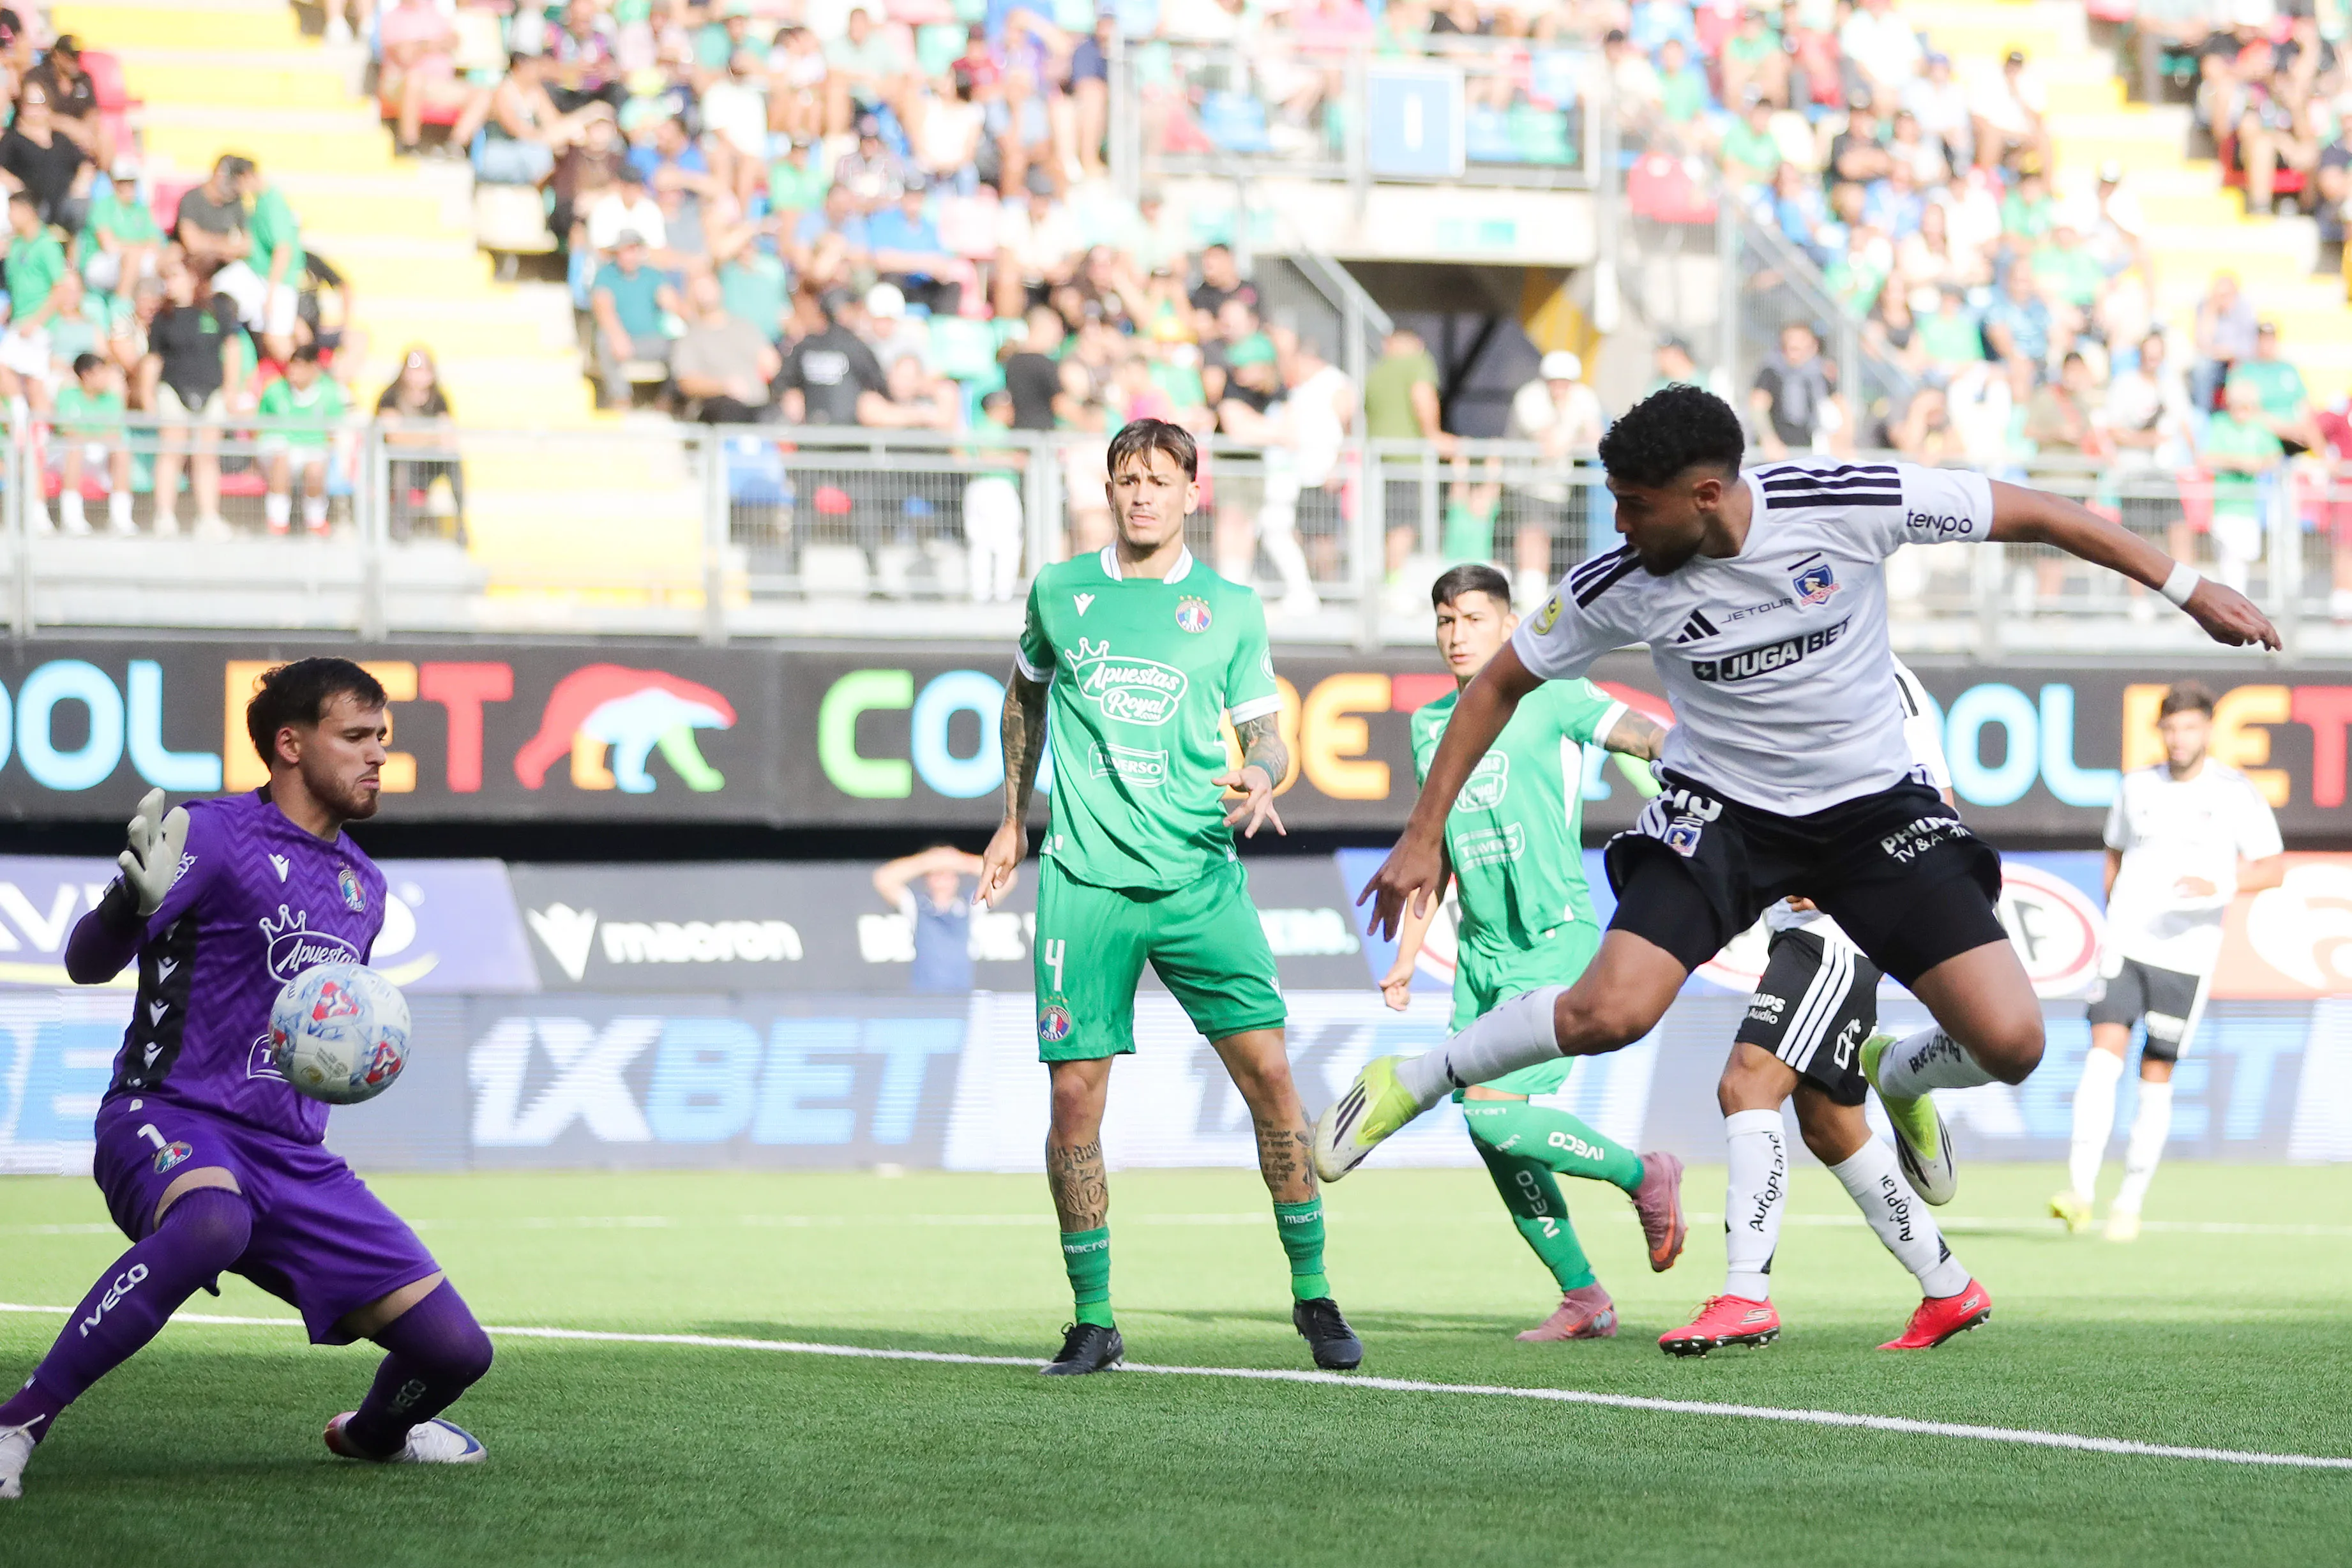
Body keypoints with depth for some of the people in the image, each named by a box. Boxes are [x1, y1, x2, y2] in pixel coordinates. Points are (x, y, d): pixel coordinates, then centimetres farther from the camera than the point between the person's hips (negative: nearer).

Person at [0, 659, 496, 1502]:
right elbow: (86, 964, -9)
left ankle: (372, 1433, 37)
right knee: (212, 1221, -43)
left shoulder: (364, 885, 18)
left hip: (291, 1156, 7)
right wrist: (135, 902, -29)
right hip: (171, 1119, -6)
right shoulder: (213, 835, -4)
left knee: (454, 1347, -1)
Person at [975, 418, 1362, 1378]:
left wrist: (1261, 776, -15)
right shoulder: (1059, 592, 7)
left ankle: (1312, 1293, 4)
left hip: (1200, 877, 0)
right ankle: (1093, 1319, 8)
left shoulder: (1230, 610, 5)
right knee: (1074, 1098, -5)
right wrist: (1013, 817, 26)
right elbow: (1026, 696, 25)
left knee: (1267, 1072, -9)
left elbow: (1267, 734, 8)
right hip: (1085, 880, 0)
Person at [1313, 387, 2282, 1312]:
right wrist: (1424, 835, -3)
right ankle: (1410, 1082, 1)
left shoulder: (1849, 506, -21)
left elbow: (2032, 515, -10)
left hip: (1873, 807, 1)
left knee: (2010, 1044, -12)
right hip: (1721, 809, -1)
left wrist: (2188, 589, -7)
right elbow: (1499, 685, 0)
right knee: (1610, 1012, -25)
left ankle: (1893, 1075, 24)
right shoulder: (1618, 587, -16)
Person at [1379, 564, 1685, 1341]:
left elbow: (1663, 741, -8)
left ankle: (1643, 1176, 2)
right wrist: (1407, 955, 20)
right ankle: (1583, 1299, 14)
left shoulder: (1550, 700, -4)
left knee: (1494, 1112, -20)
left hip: (1556, 941, -6)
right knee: (1494, 1143, 1)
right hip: (1480, 952, 6)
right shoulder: (1430, 726, 14)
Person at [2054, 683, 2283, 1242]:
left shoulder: (2237, 794, -1)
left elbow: (2272, 867, -2)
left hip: (2187, 957, -2)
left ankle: (2130, 1204, 13)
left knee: (2156, 1079, 1)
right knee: (2103, 1054, -16)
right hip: (2125, 945, 2)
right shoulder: (2136, 787, 10)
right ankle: (2081, 1192, -21)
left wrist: (2220, 886, -19)